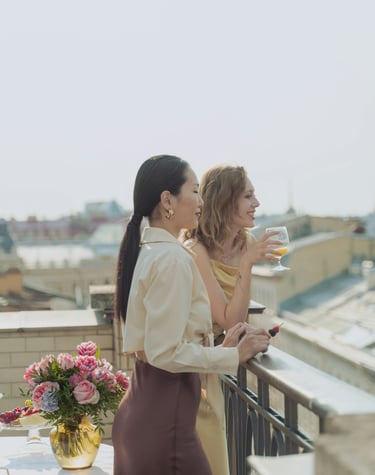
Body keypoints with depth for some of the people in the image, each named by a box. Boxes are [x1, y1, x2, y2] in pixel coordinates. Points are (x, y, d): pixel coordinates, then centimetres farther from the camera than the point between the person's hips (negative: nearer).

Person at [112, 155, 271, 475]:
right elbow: (166, 352, -20)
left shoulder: (147, 251, 11)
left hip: (140, 409, 9)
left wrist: (221, 347, 12)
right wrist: (234, 356, -11)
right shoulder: (173, 258, -17)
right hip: (164, 416, -9)